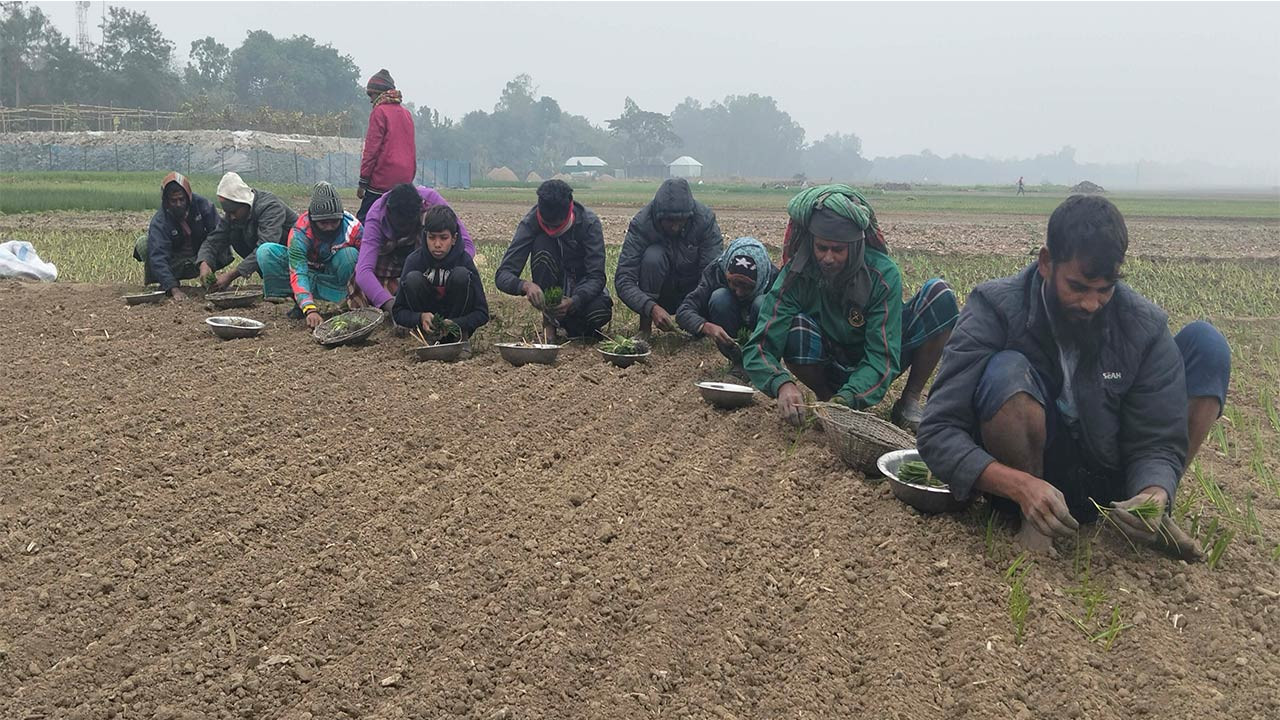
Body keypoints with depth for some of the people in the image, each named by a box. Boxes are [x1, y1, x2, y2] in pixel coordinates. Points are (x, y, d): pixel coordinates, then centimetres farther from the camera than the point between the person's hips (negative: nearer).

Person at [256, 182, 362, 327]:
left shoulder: (353, 227, -24)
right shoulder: (300, 232, -29)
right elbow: (298, 273, -39)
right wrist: (310, 310, -52)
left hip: (333, 280, -1)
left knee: (350, 254, -32)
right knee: (266, 251, -24)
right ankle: (300, 303, -17)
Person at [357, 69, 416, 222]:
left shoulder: (379, 112, -6)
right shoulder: (407, 113, 15)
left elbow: (372, 149, -10)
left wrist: (363, 182, -7)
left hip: (382, 180, -7)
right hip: (405, 180, 7)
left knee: (363, 220, -5)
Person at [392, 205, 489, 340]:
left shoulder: (464, 260, -16)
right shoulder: (414, 260, -14)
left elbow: (482, 313, -16)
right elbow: (398, 312, -13)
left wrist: (456, 324, -35)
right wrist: (420, 318, -35)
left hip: (457, 317, -1)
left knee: (461, 275, -25)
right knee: (413, 278, -25)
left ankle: (460, 334, -12)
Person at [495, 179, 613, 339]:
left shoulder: (589, 222, -22)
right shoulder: (530, 222, -21)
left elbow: (596, 277, -27)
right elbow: (502, 275, -25)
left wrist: (573, 302, -46)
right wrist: (525, 285, -47)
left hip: (583, 287, -1)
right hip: (548, 288, 1)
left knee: (600, 313, -36)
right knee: (542, 245, -30)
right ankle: (549, 323, -21)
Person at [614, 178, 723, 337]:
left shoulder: (705, 219, -20)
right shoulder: (641, 224, -23)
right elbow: (623, 280, -29)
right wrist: (651, 308, -46)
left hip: (693, 291, 1)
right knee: (653, 256, -31)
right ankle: (644, 328, -20)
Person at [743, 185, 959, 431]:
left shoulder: (884, 274, -24)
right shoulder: (795, 276, -22)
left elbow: (882, 356, -28)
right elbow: (758, 348, -27)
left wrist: (847, 399, -45)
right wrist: (782, 384, -49)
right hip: (829, 368, 0)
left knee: (939, 295, -21)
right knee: (797, 327, -34)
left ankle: (910, 400, -8)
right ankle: (826, 396, -6)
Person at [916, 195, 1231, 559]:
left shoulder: (1145, 326, -11)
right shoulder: (995, 310, -19)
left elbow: (1158, 441, -10)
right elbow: (938, 432, -24)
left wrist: (1155, 493, -34)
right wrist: (1021, 486, -40)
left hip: (1113, 482, 3)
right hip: (1030, 481, -3)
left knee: (1206, 343, -10)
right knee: (1006, 371, -34)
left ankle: (1151, 512, -2)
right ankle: (1034, 522, -12)